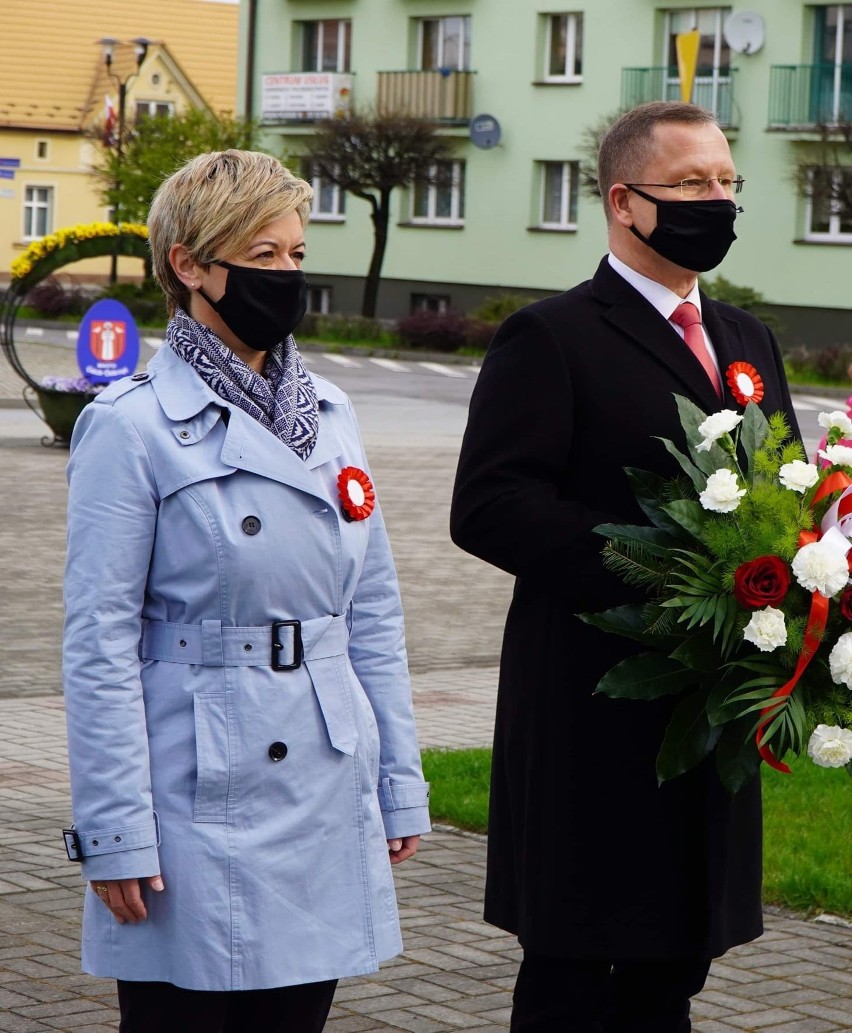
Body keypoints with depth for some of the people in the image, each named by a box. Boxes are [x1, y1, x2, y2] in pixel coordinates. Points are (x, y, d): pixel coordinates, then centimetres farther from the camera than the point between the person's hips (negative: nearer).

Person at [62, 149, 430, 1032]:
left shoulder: (328, 414, 10)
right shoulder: (132, 427, -9)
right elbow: (100, 643, -10)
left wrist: (399, 781, 12)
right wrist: (116, 834, -12)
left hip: (324, 795, 6)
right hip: (200, 798, -6)